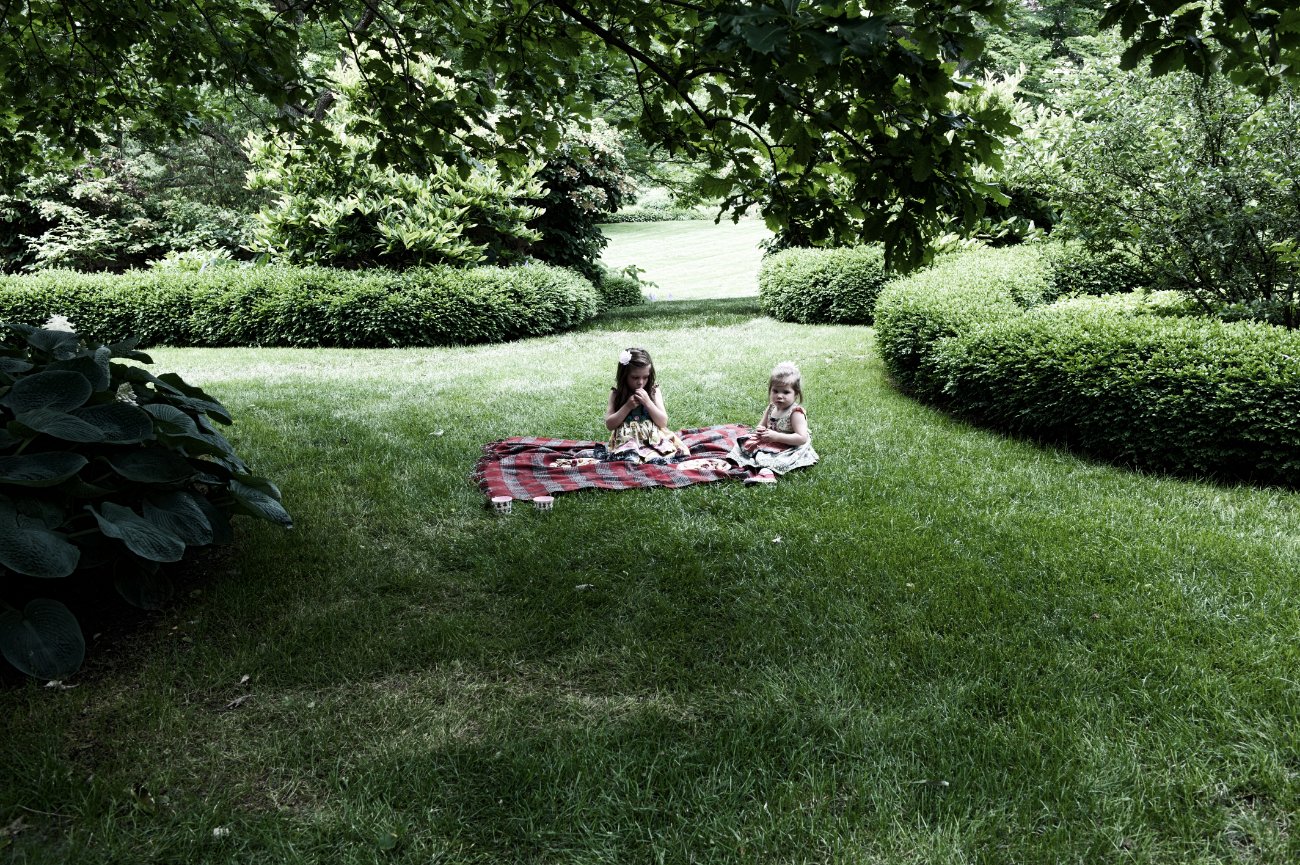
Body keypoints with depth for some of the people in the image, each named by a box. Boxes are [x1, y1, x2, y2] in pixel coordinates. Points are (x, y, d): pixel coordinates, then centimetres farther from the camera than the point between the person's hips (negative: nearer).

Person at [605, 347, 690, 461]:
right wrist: (627, 406, -12)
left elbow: (663, 422, -1)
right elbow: (609, 425, -2)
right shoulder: (616, 394, 3)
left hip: (653, 440, 2)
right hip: (627, 441, -2)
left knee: (655, 459, -28)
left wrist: (647, 402, -13)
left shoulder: (654, 391, 4)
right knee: (630, 459, -34)